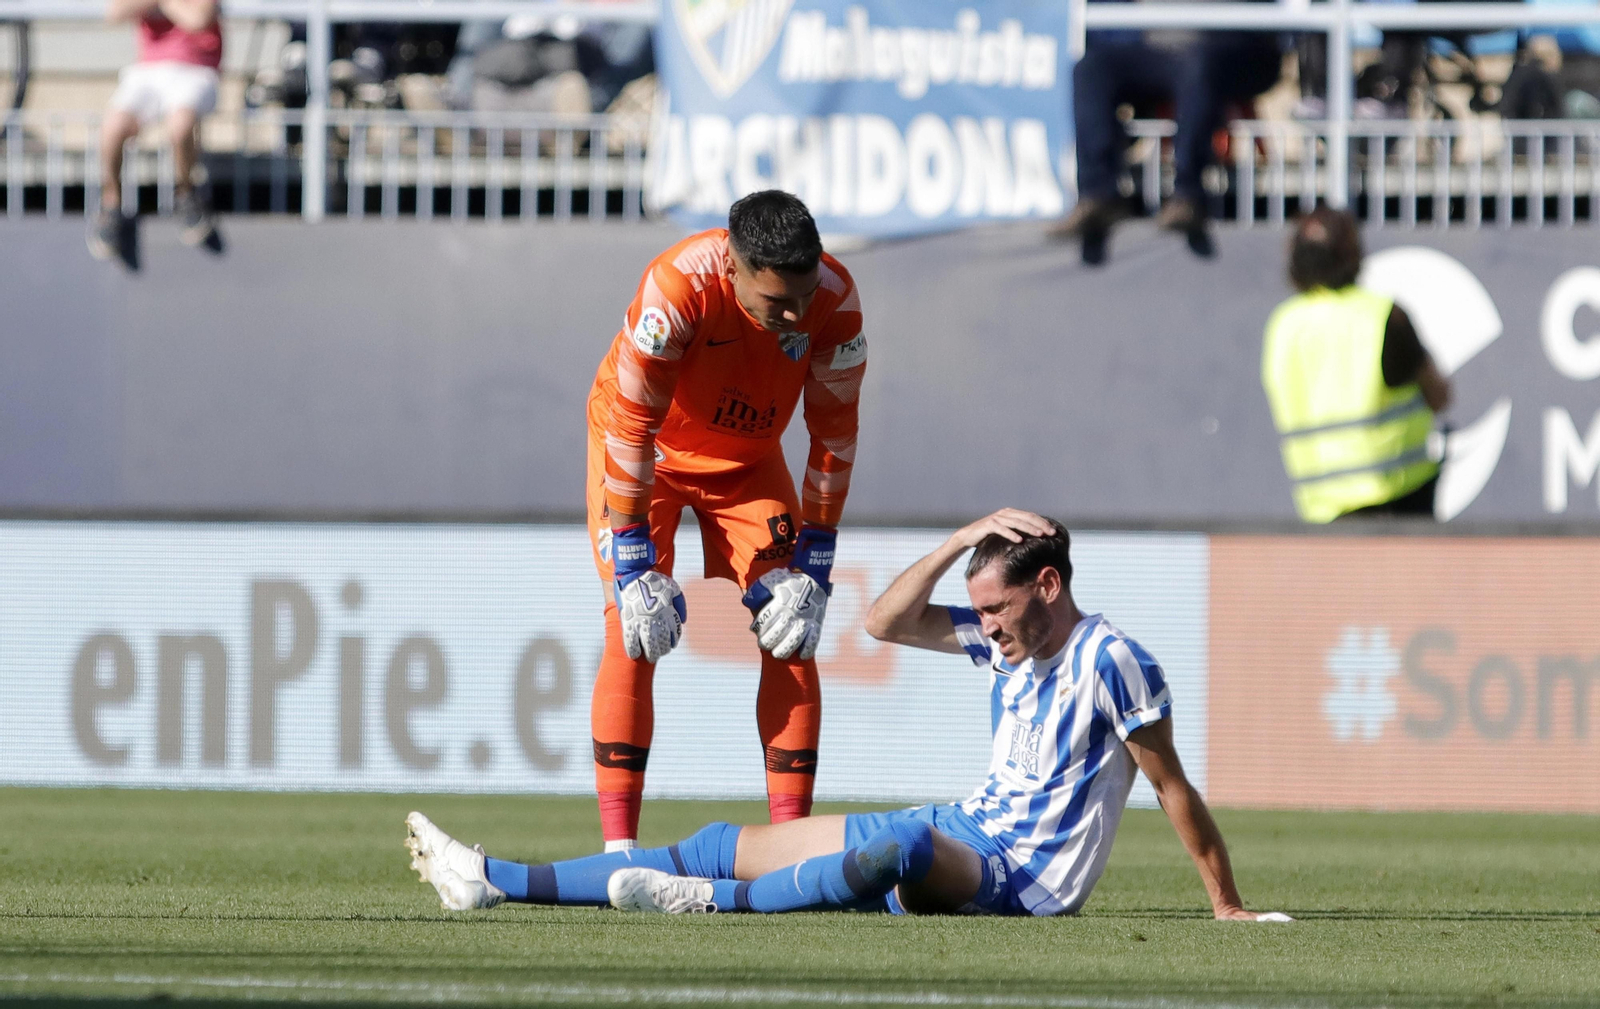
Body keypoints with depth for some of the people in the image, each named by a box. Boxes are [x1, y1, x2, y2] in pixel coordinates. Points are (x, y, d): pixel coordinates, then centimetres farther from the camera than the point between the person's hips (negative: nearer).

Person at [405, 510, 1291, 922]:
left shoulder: (1110, 662, -12)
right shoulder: (1006, 640, 12)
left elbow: (1173, 787, -11)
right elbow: (885, 621, 12)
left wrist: (1229, 908, -11)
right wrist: (965, 541, 2)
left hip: (1023, 877, -8)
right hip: (968, 834, 8)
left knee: (902, 842, -44)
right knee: (730, 846, 0)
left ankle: (716, 902, -42)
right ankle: (495, 881, -5)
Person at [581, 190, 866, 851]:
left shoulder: (834, 300, -27)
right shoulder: (677, 288, -38)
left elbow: (833, 431, -15)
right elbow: (632, 426, -32)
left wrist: (813, 566, -15)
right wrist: (634, 568, -29)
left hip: (747, 459, 3)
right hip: (647, 453, -3)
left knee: (792, 635, -7)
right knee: (635, 630, -15)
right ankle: (618, 845, -13)